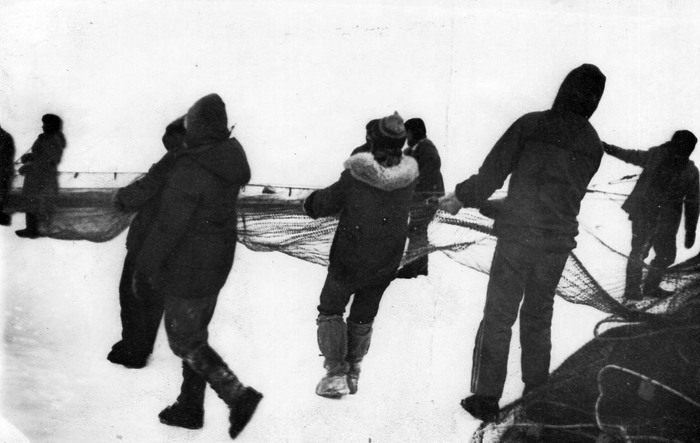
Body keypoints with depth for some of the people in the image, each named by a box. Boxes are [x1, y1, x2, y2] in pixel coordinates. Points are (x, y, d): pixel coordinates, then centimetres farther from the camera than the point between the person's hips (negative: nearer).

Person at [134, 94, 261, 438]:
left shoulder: (189, 170, -26)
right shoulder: (230, 160, -2)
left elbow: (167, 227, -22)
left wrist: (143, 268, -9)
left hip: (187, 270, -8)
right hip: (217, 264, 8)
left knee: (184, 340, 8)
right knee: (196, 333, 19)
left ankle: (238, 395, 2)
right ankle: (190, 408, 31)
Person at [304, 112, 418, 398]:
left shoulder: (354, 178, -22)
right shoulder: (409, 178, -11)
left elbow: (325, 202, -8)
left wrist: (311, 202, 15)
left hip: (349, 260, -4)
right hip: (386, 265, 4)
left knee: (330, 310, 16)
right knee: (363, 316, 22)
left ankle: (336, 374, 9)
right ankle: (352, 373, 32)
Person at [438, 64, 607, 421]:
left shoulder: (531, 124, -8)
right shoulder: (593, 145, 4)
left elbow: (492, 173, -8)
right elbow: (572, 191, 14)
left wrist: (461, 197, 7)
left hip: (517, 235, -3)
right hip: (559, 241, 4)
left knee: (498, 317, 5)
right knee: (538, 316, 19)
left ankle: (486, 398, 7)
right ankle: (536, 391, 26)